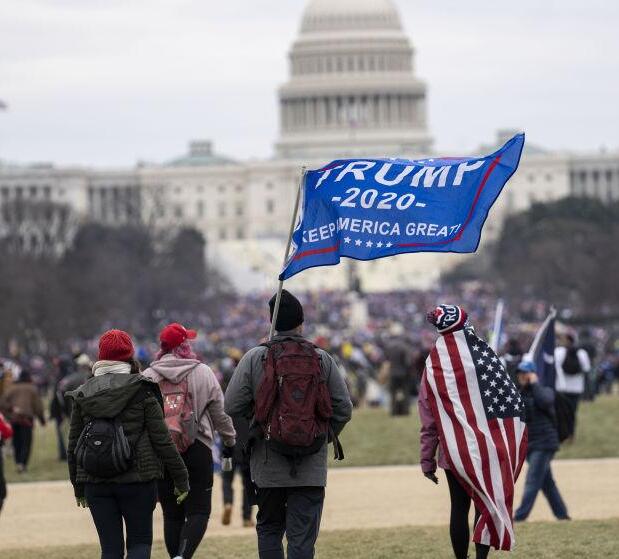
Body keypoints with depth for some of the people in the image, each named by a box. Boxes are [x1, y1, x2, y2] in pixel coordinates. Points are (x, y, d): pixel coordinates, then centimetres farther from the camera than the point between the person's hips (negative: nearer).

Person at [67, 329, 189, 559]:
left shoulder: (82, 395, 5)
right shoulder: (142, 393, -5)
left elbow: (73, 445, 9)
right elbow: (162, 440, -6)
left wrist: (78, 486, 19)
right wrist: (181, 479, 2)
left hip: (95, 483, 3)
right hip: (137, 480, -3)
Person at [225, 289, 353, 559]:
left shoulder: (254, 358, -5)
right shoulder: (322, 359, -1)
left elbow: (232, 406, -5)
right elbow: (343, 408, 2)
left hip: (268, 466, 0)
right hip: (311, 467, 0)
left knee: (269, 529, 16)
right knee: (302, 536, 0)